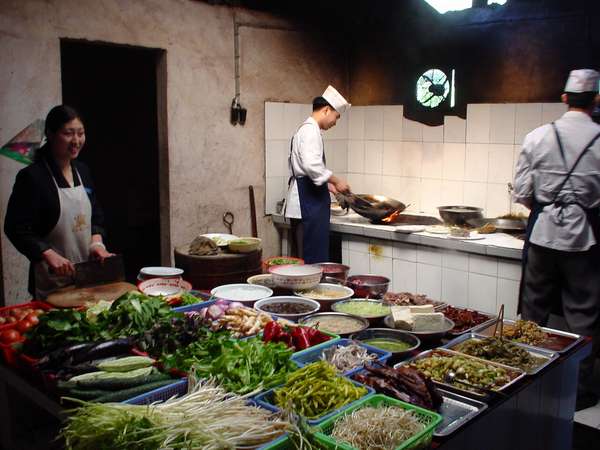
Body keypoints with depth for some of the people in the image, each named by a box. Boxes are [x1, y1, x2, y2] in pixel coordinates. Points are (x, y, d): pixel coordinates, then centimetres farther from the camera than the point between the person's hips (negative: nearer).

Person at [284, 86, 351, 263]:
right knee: (314, 257, -8)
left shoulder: (304, 129, 22)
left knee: (306, 256, 13)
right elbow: (312, 165, -25)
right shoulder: (311, 129, -11)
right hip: (309, 201, -11)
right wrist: (336, 181, -14)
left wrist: (328, 184, 22)